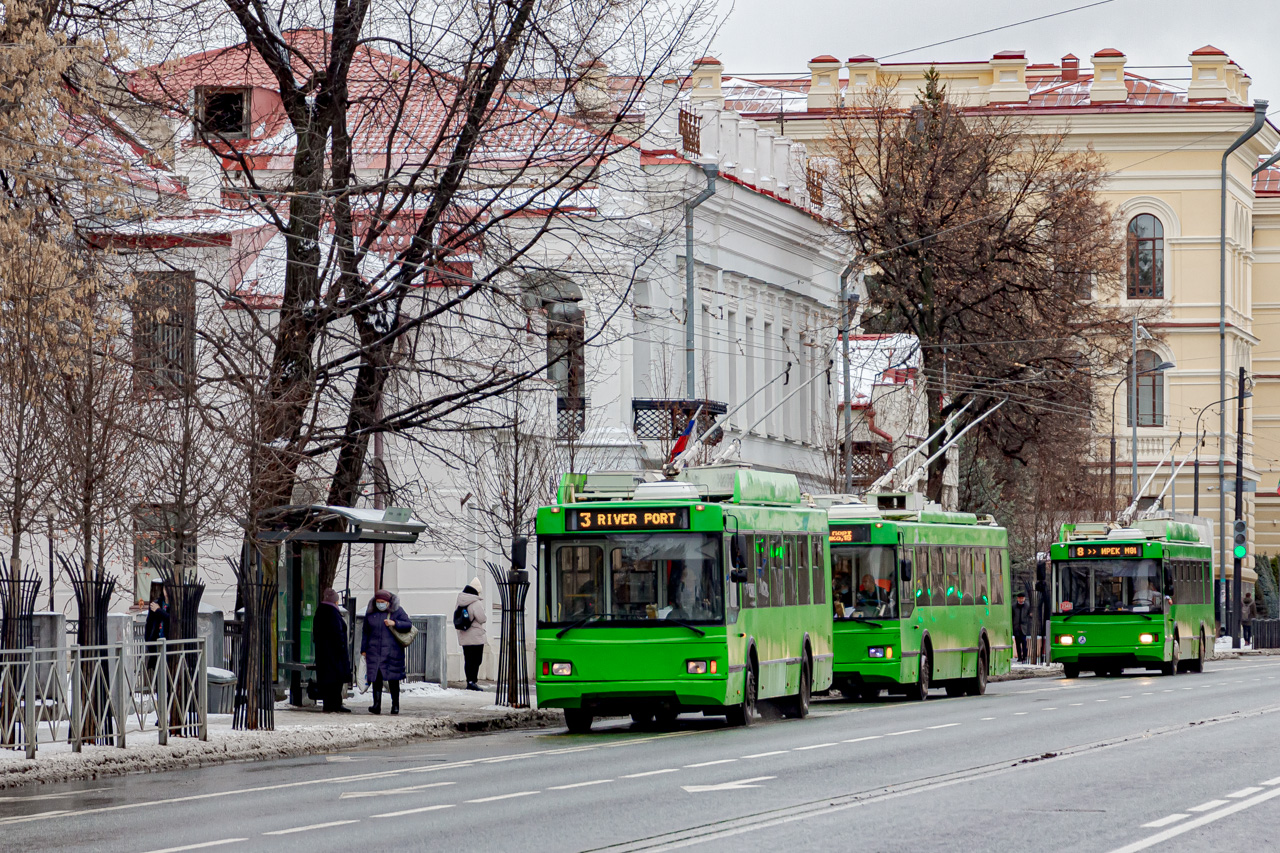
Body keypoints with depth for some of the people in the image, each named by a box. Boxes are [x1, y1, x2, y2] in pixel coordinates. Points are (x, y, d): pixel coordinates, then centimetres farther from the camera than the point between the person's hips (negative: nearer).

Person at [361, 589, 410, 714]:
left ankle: (395, 705, 12)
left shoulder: (397, 611, 2)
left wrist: (394, 623, -16)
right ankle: (377, 705, -9)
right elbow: (365, 632, 15)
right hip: (374, 651, 2)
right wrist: (363, 650, 13)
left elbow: (409, 624, -1)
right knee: (376, 678, -6)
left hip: (392, 651, -2)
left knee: (393, 679, 2)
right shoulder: (370, 613, 10)